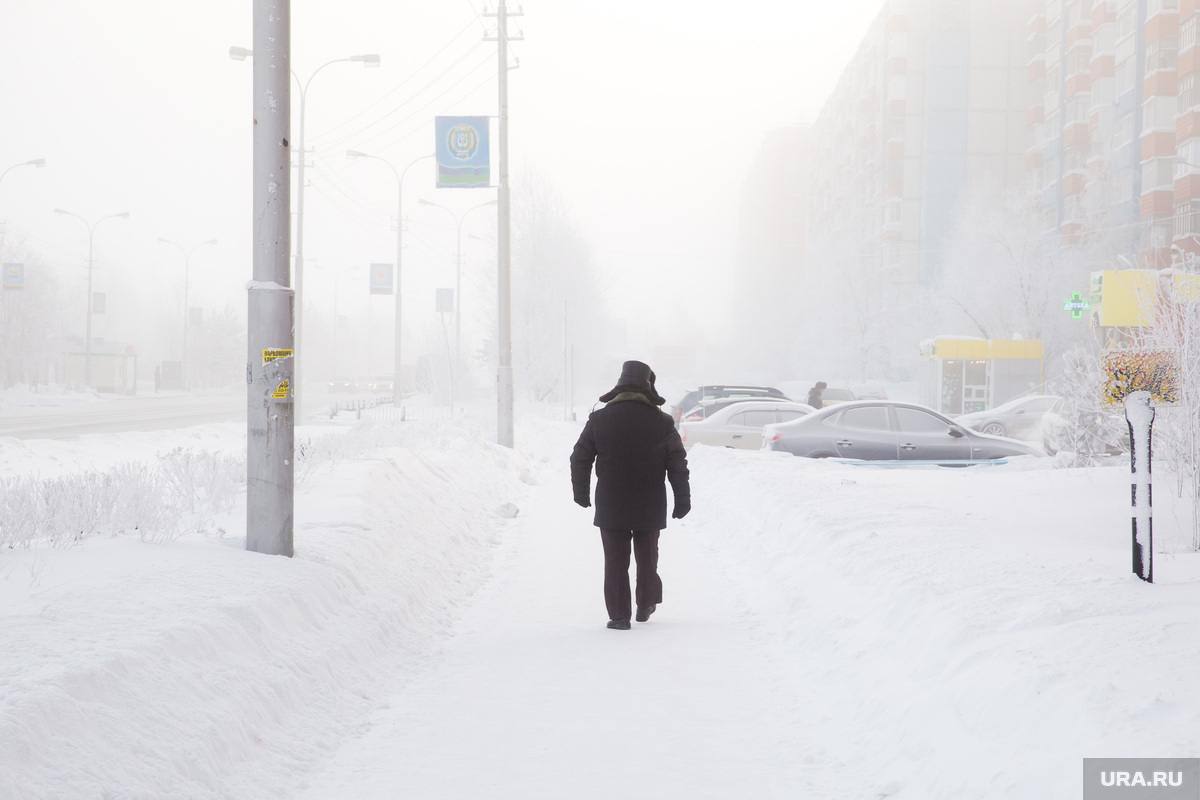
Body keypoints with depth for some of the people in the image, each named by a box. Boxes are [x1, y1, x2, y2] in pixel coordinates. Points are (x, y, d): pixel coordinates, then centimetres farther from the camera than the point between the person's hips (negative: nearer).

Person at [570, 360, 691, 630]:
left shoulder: (599, 420, -5)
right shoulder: (661, 423, -6)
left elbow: (579, 459, 1)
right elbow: (678, 466, -3)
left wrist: (581, 494, 14)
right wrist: (683, 500, 7)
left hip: (610, 507, -1)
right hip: (650, 508, 1)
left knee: (616, 562, 5)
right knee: (647, 558, 19)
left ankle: (619, 615, 3)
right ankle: (646, 606, 30)